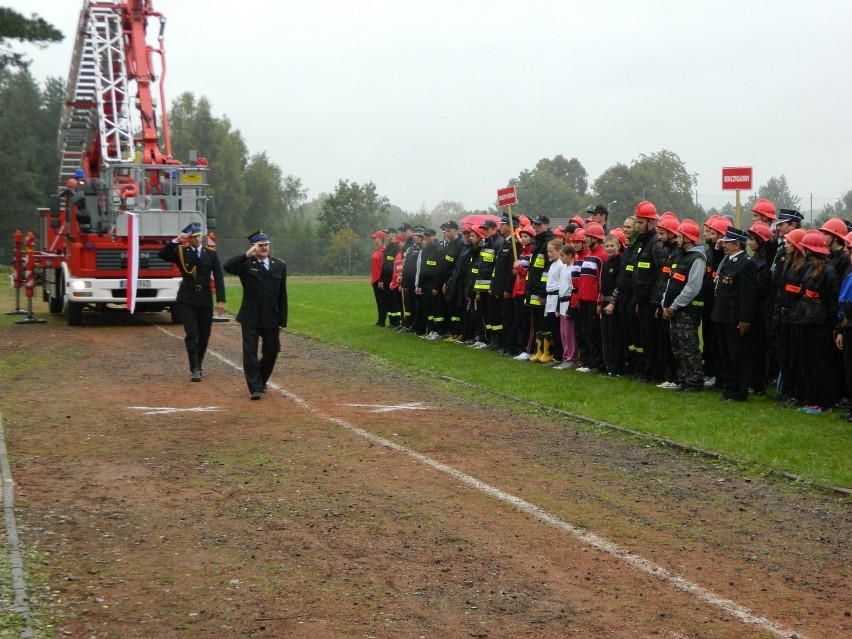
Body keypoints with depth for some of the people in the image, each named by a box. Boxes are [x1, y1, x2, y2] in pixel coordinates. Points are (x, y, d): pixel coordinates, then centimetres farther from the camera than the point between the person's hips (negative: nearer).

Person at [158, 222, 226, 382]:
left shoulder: (211, 254, 4)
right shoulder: (181, 252, 2)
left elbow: (218, 277, 0)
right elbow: (163, 255, -14)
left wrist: (221, 300, -8)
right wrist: (176, 241, -22)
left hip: (205, 299, 2)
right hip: (187, 300, -2)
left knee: (204, 335, 8)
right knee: (192, 334, -9)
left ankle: (198, 364, 25)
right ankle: (195, 369, -8)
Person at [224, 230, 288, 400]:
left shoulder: (279, 266, 7)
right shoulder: (246, 265, -2)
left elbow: (282, 295, 8)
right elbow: (228, 267, -23)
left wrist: (282, 321, 6)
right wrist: (247, 254, -25)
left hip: (271, 320, 3)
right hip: (250, 319, -3)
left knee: (272, 352, 12)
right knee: (250, 352, -6)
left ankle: (261, 381, 33)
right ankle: (255, 388, -3)